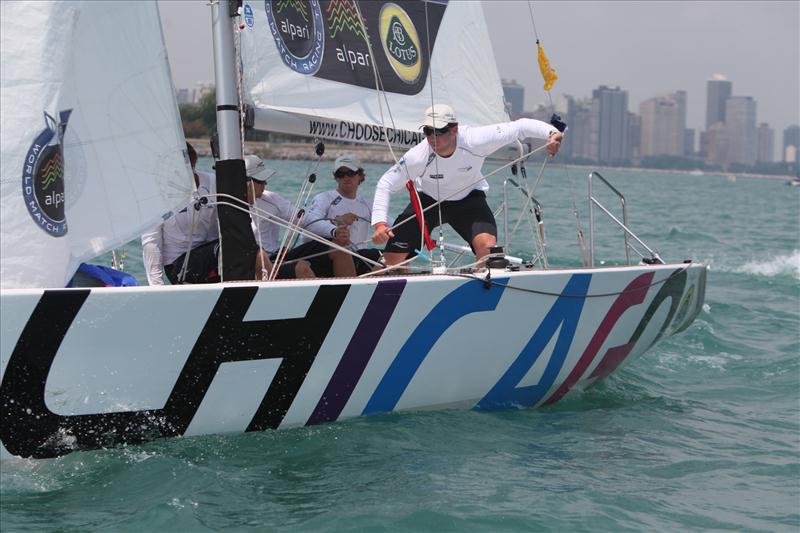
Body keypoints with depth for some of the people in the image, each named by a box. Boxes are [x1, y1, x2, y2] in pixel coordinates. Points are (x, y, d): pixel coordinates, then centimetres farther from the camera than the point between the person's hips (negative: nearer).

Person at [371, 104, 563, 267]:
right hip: (428, 200, 1)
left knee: (487, 245, -29)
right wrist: (379, 223, -31)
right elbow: (386, 184, -20)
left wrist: (551, 133, -42)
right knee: (392, 257, -5)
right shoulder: (418, 157, -31)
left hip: (468, 198, -1)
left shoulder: (475, 140, -32)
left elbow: (521, 126, -26)